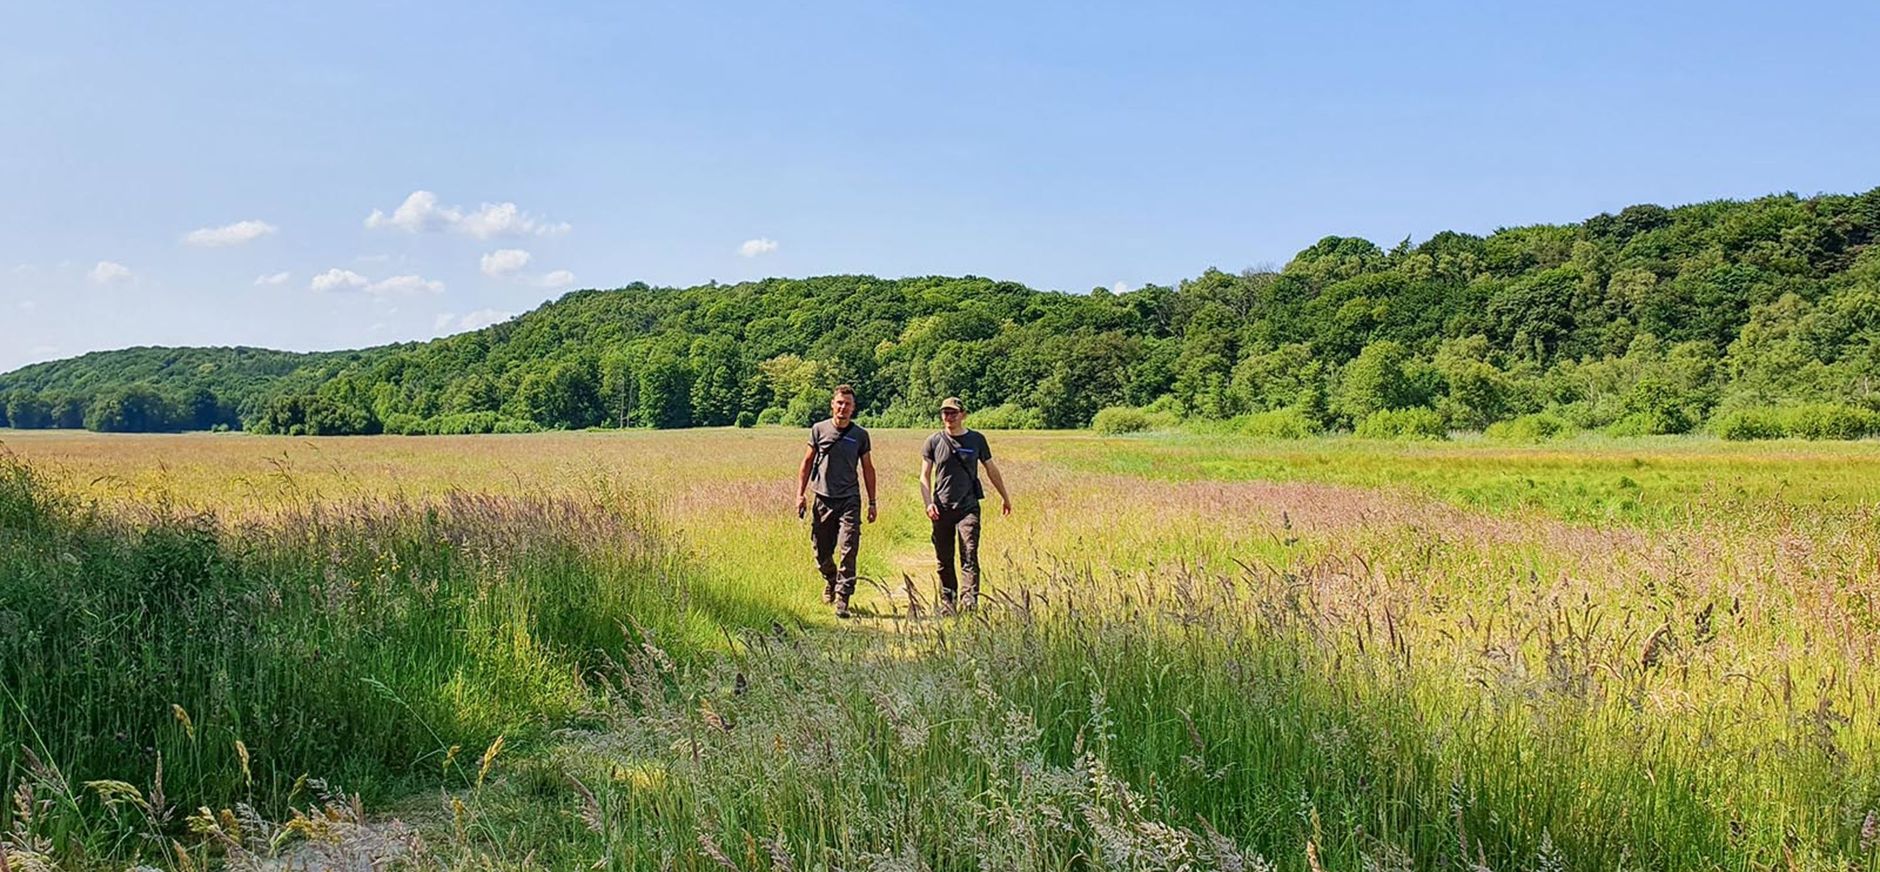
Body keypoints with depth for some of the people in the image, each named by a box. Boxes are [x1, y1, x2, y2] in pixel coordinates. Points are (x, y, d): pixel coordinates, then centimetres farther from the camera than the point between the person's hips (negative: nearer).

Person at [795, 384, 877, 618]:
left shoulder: (860, 435, 3)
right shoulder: (819, 429, 3)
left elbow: (868, 469, 10)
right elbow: (807, 462, 9)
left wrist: (872, 502, 9)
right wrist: (800, 493, 2)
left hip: (849, 500, -1)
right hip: (823, 498, 1)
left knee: (847, 552, -10)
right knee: (822, 551, 9)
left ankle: (842, 601, -6)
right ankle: (830, 581, 39)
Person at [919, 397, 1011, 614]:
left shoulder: (976, 439, 5)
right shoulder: (934, 441, 4)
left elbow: (991, 469, 17)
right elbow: (925, 476, 7)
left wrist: (1005, 497, 24)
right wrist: (928, 503, -7)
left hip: (968, 507, -1)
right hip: (941, 509, 1)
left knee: (969, 556, -12)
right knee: (944, 560, 7)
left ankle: (969, 601, -18)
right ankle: (947, 602, 19)